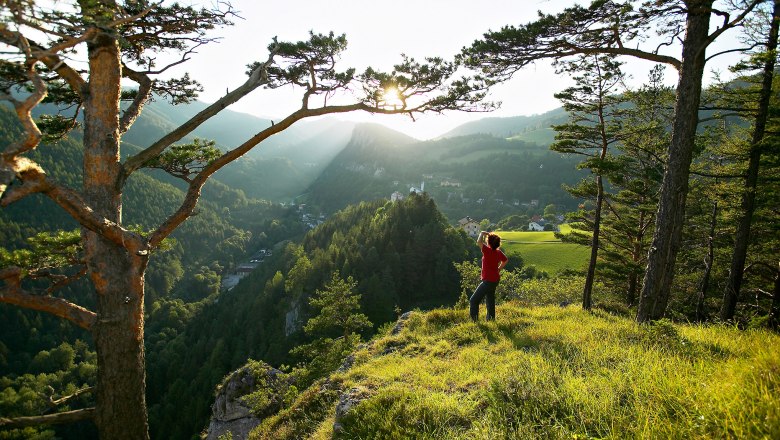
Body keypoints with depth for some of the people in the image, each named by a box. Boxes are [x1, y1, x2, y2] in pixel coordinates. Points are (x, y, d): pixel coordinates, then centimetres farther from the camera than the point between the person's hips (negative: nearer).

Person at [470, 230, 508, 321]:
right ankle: (491, 320, 24)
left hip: (488, 281, -9)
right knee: (490, 301, 19)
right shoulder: (498, 252, 5)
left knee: (474, 301, -5)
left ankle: (474, 320, -7)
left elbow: (479, 242, -30)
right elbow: (505, 260, 24)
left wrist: (482, 234, -12)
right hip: (495, 280, 9)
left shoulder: (488, 251, -20)